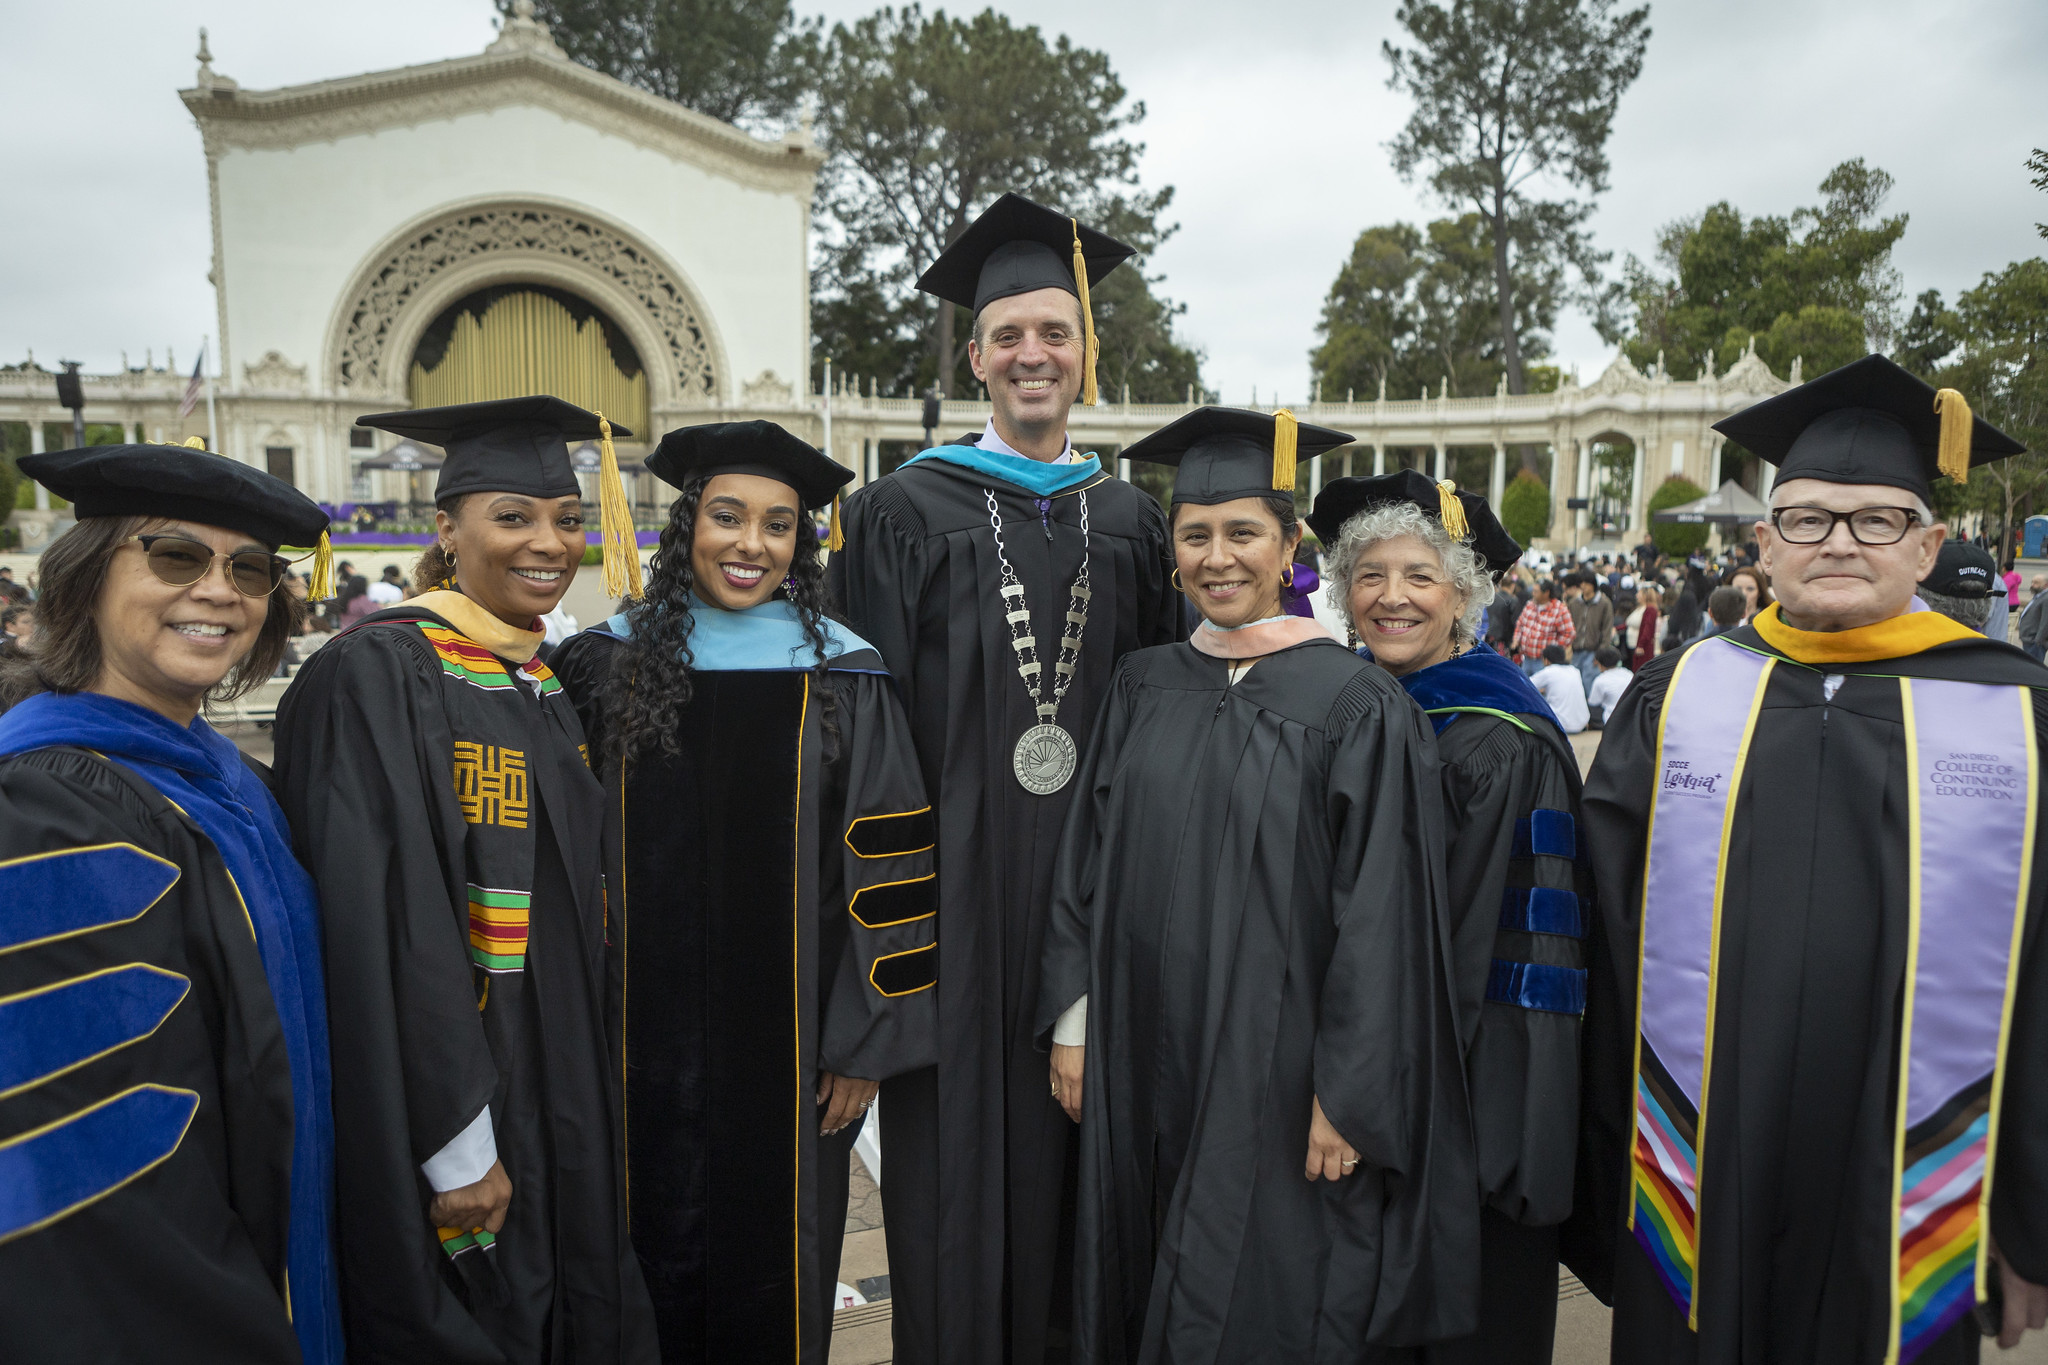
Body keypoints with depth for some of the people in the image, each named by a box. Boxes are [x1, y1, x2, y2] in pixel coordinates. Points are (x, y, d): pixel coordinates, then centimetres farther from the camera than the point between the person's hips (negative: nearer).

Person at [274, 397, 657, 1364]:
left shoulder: (549, 687, 8)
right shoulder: (378, 676, -16)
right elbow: (385, 924, -21)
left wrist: (589, 1107, 13)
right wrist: (456, 1145, -20)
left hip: (565, 1095, 7)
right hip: (452, 1109, -7)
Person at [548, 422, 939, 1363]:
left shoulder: (845, 679, -5)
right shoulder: (611, 663, 1)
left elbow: (886, 875, -5)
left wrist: (865, 1040, -6)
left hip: (789, 1037, -1)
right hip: (649, 1034, 2)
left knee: (776, 1251, 12)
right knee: (661, 1252, 13)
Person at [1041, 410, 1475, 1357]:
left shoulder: (1357, 706, -10)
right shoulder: (1142, 687, 4)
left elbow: (1378, 917, -11)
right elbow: (1087, 862, 8)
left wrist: (1347, 1098, -12)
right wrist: (1073, 1022, 5)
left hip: (1275, 1070, -4)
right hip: (1142, 1058, 5)